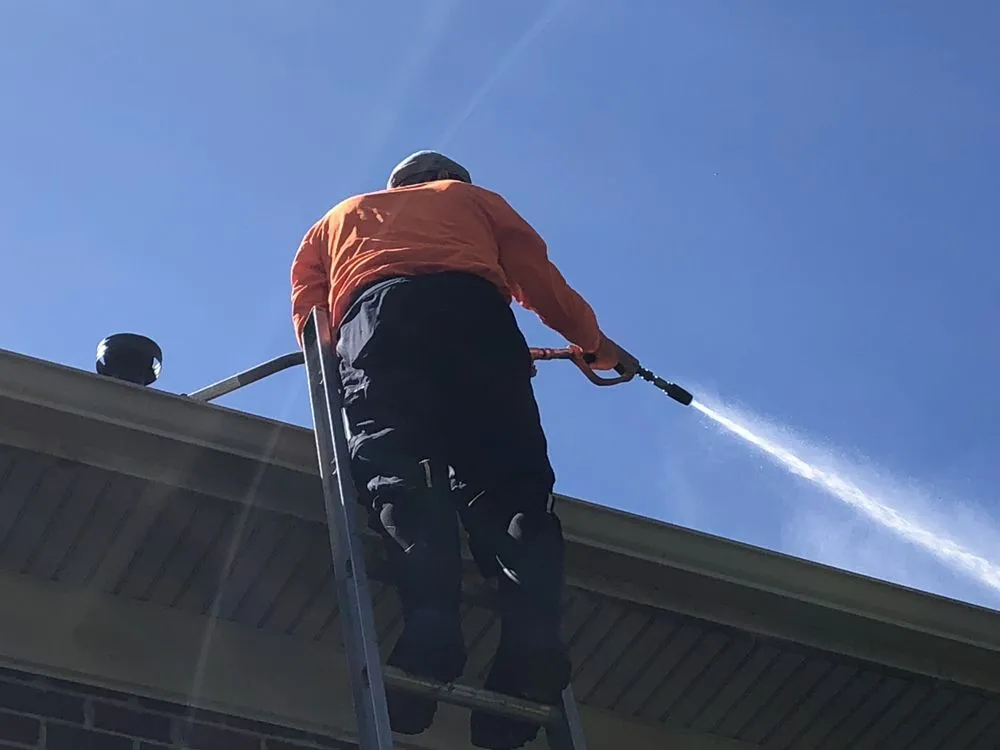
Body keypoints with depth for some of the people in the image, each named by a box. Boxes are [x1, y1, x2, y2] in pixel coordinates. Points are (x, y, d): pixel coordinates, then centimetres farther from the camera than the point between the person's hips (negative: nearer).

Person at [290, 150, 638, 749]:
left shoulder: (337, 219, 40)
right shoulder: (474, 199, 38)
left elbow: (308, 312, 24)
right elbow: (538, 276, 28)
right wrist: (594, 342, 41)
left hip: (375, 317, 0)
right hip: (473, 310, 0)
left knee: (399, 476, -18)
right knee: (508, 482, -7)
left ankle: (432, 627, -45)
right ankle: (534, 642, -32)